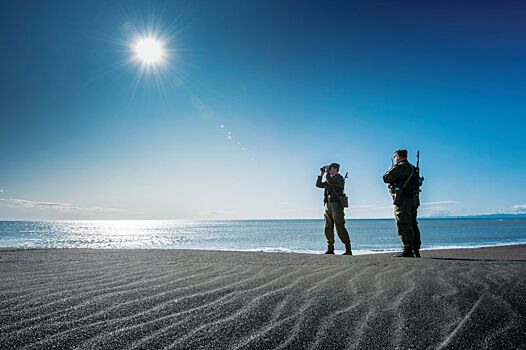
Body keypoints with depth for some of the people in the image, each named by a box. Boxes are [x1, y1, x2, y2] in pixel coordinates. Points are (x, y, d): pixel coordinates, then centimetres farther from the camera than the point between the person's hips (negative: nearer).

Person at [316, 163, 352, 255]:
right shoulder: (330, 180, 22)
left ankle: (348, 250, -9)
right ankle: (330, 249, 11)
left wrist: (327, 172, -6)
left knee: (340, 228, -12)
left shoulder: (339, 178, -4)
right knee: (328, 229, 6)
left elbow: (329, 181, -21)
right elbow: (318, 185, 22)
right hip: (328, 205, 9)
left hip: (336, 205, -8)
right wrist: (321, 174, 16)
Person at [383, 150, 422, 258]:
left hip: (403, 200, -9)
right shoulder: (412, 168, 18)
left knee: (404, 225, -9)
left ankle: (408, 250, -13)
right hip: (414, 199, 9)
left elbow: (386, 178, -10)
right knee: (413, 225, 12)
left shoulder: (399, 167, -10)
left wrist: (390, 169, 9)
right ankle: (416, 250, 17)